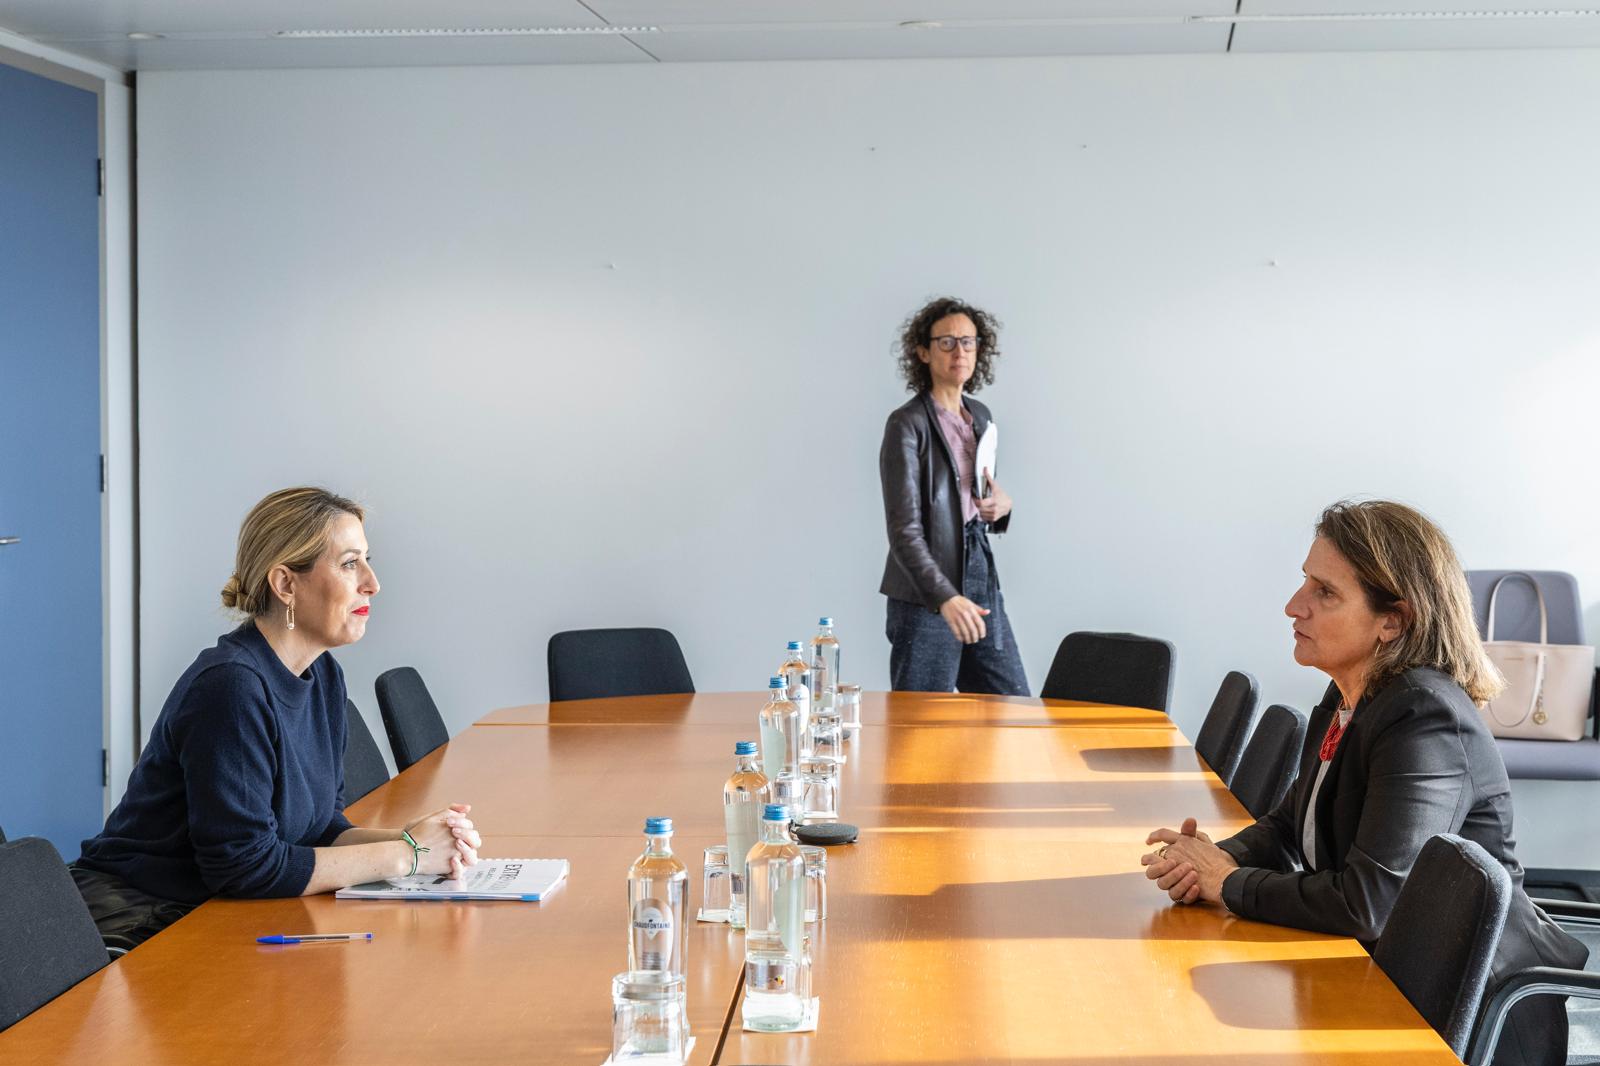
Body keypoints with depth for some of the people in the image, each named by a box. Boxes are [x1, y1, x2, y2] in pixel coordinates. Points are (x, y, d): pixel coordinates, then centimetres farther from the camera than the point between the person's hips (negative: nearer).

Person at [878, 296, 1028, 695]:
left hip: (981, 578, 7)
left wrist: (1001, 505, 1)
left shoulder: (979, 416, 11)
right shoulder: (908, 424, -12)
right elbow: (904, 529, -20)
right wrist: (946, 598, -32)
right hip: (925, 596, -7)